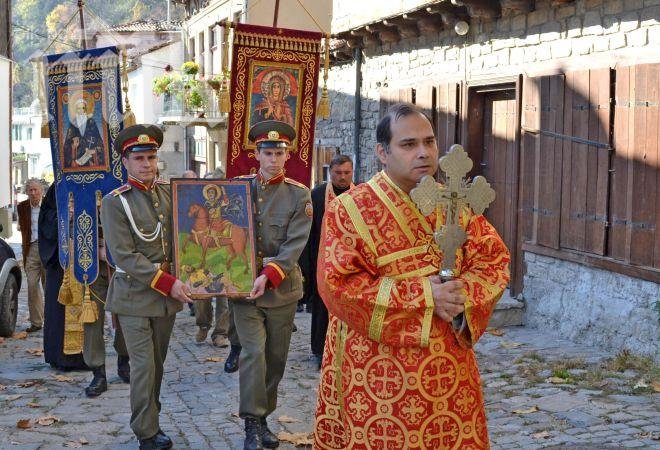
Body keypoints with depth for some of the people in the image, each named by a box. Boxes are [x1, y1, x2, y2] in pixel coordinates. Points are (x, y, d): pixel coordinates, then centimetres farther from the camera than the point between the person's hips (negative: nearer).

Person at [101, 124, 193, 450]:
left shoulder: (169, 193, 6)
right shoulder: (114, 202, -9)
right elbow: (124, 256, -15)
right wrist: (168, 283, -20)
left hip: (168, 294, 5)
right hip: (135, 295, -5)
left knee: (158, 364, 12)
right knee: (144, 366, -4)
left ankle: (149, 419, 26)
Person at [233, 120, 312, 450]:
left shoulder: (299, 195, -3)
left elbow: (295, 244, -12)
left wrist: (268, 276, -23)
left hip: (282, 288, 1)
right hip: (243, 284, -1)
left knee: (276, 357, 9)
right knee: (254, 353, -11)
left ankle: (263, 417, 24)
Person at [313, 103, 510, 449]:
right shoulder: (349, 210, -8)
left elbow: (494, 262, 5)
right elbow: (337, 284, -16)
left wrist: (464, 294, -17)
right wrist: (422, 295, -20)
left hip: (448, 367, 4)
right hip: (379, 372, -4)